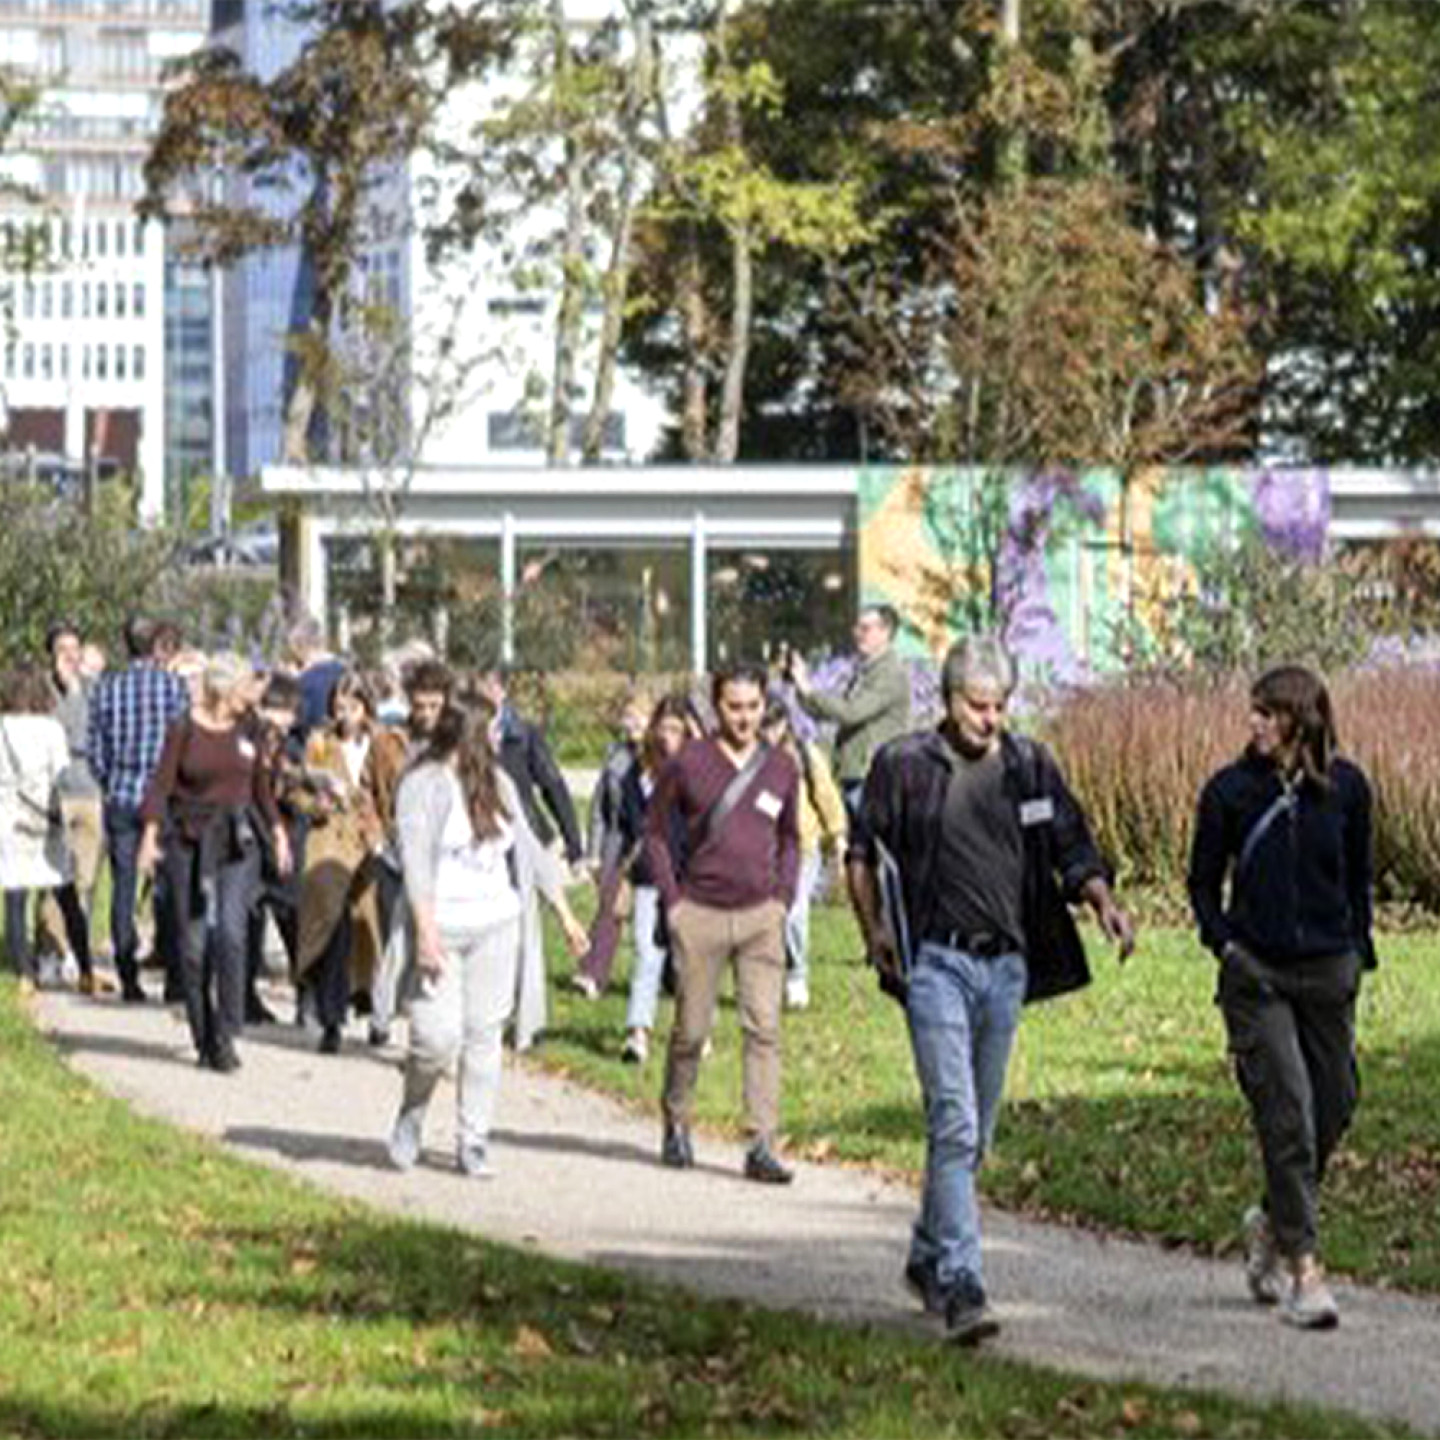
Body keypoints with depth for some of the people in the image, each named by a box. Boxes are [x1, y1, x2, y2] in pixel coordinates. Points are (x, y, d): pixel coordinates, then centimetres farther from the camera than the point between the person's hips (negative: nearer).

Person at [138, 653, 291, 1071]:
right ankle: (203, 1037, 11)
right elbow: (161, 784, -7)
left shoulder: (248, 729, 9)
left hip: (238, 839, 2)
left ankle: (225, 1035, -8)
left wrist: (277, 832, 19)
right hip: (190, 839, -2)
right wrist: (151, 833, -19)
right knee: (193, 940, 0)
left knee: (231, 933, -13)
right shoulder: (184, 730, -3)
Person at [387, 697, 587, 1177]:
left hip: (497, 925, 6)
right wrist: (426, 933, -24)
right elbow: (416, 860, -15)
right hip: (442, 927, -5)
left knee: (485, 1034, 4)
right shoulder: (423, 785, -7)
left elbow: (528, 849, 19)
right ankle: (411, 1114, 17)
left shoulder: (498, 783, 13)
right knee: (438, 1036, -10)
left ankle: (473, 1142, 11)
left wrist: (564, 914, 18)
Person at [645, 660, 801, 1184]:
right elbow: (655, 831, 7)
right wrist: (672, 900, -1)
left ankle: (762, 1146, -8)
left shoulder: (781, 768, 8)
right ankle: (676, 1125, 26)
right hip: (700, 915, -2)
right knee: (691, 1030, 3)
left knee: (764, 1028, -7)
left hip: (761, 916, 2)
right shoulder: (688, 764, -2)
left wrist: (783, 899, 9)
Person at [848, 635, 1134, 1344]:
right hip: (936, 960, -4)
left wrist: (1102, 900, -8)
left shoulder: (1031, 766, 8)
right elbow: (862, 855, 9)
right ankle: (960, 1283, -17)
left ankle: (927, 1257, 29)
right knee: (954, 1121, -14)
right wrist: (875, 934, -1)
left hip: (1006, 965, 4)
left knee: (977, 1130, 12)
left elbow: (1073, 849, 11)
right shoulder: (903, 766, -1)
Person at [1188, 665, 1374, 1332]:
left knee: (1334, 1105, 8)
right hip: (1256, 975, -3)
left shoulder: (1346, 787, 1)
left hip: (1328, 971, 3)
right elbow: (1203, 882, 6)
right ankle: (1302, 1269, -7)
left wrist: (1358, 951, 6)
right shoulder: (1231, 790, -3)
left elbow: (1359, 876, 12)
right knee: (1288, 1112, -10)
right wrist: (1225, 945, -5)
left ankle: (1272, 1223, 33)